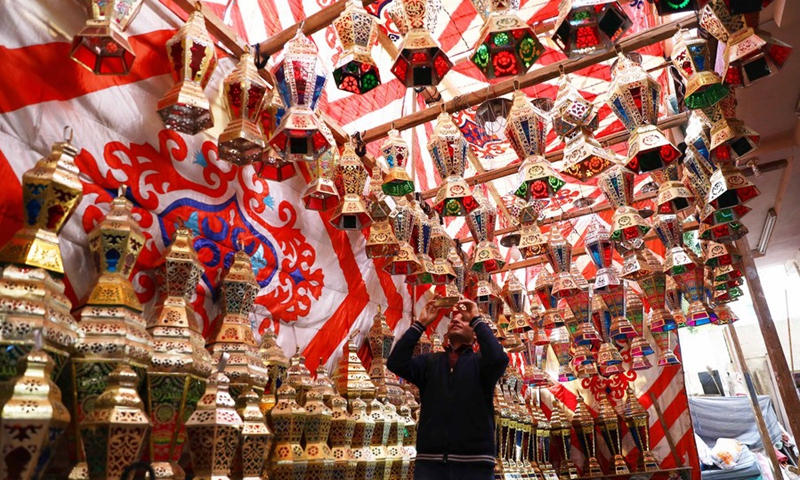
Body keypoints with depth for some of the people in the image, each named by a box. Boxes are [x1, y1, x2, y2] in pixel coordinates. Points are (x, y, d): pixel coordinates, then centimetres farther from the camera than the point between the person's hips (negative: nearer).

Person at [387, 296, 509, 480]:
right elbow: (396, 363, -5)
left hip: (474, 463, -1)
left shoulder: (480, 361, 5)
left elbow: (498, 358, -18)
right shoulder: (430, 361, 11)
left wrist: (477, 319, -9)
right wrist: (421, 323, -4)